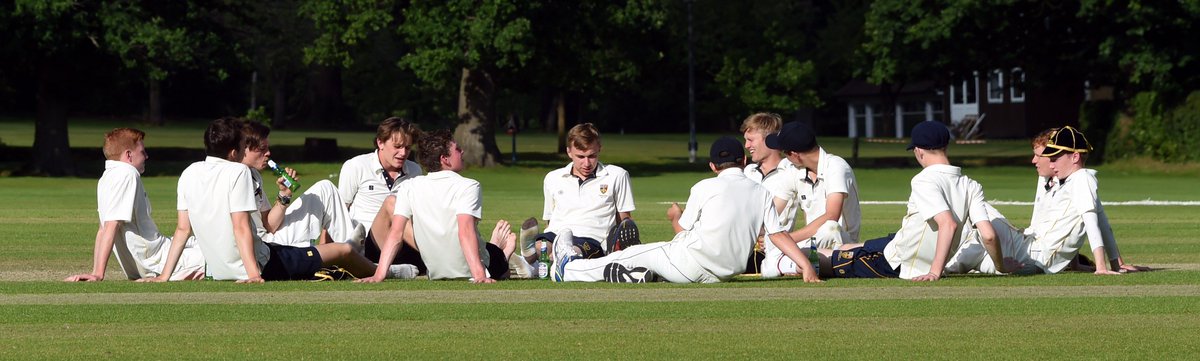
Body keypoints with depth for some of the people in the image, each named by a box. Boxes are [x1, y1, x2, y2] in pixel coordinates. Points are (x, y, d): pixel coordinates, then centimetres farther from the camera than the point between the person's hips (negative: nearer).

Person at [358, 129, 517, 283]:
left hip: (436, 274, 4)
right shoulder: (468, 187, -20)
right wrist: (480, 275, -39)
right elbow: (466, 232, -32)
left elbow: (395, 234, -14)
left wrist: (379, 275, -15)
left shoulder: (409, 188, -8)